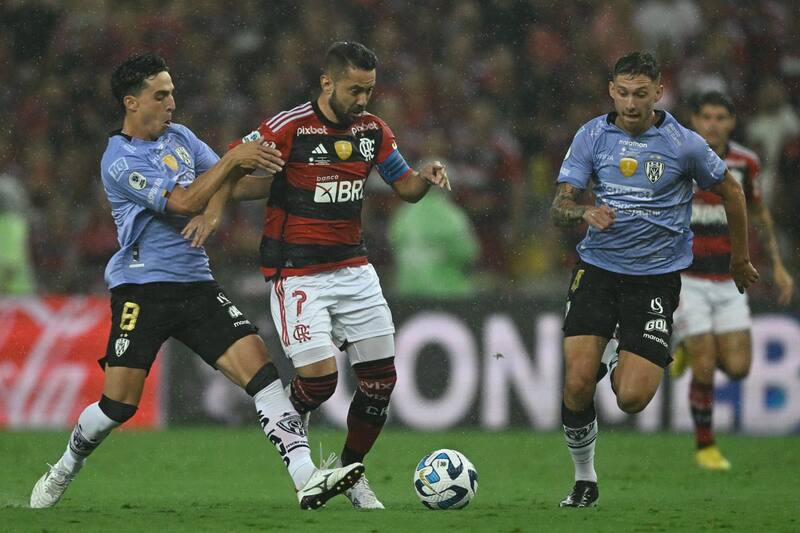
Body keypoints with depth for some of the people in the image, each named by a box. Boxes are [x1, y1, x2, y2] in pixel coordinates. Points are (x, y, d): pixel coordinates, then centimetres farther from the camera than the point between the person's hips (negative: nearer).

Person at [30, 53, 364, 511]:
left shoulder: (180, 137, 12)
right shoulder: (120, 161, -11)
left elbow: (228, 185, 12)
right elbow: (185, 202, -20)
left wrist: (255, 161, -9)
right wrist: (233, 158, -21)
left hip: (196, 284, 6)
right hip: (142, 289, -6)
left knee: (259, 365, -12)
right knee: (119, 405, -5)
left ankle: (307, 478, -20)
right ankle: (65, 470, 25)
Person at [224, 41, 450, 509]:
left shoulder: (372, 130, 4)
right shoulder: (288, 129, -13)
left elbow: (406, 187, 14)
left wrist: (426, 177, -8)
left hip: (353, 268, 6)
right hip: (297, 273, -6)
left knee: (381, 376, 2)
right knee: (319, 377, -17)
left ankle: (352, 471, 21)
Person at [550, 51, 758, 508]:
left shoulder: (684, 144, -7)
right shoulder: (592, 136, -1)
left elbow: (730, 190, 10)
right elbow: (559, 207, -2)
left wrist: (741, 258, 19)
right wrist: (584, 213, -26)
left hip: (656, 277, -2)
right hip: (598, 269, 2)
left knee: (632, 398, -12)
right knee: (578, 382, -14)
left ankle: (621, 368, 26)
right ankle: (584, 479, 10)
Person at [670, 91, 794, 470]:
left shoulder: (745, 162, -1)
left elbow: (758, 212, 15)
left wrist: (777, 265, 11)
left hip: (728, 281, 4)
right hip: (687, 280, -4)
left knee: (737, 367, -4)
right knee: (705, 370, -8)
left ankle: (689, 348, 28)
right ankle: (705, 446, 12)